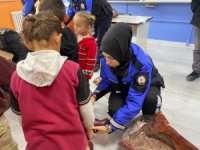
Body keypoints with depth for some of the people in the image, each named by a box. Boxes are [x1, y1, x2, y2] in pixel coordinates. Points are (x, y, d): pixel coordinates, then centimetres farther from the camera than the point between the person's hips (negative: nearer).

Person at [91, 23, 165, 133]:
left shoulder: (142, 65, -40)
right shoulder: (105, 58, -26)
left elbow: (134, 102, -39)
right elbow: (105, 80, -6)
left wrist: (111, 126, -38)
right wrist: (94, 96, -24)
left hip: (147, 86, -2)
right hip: (121, 87, 3)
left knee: (150, 99, -37)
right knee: (114, 109, -26)